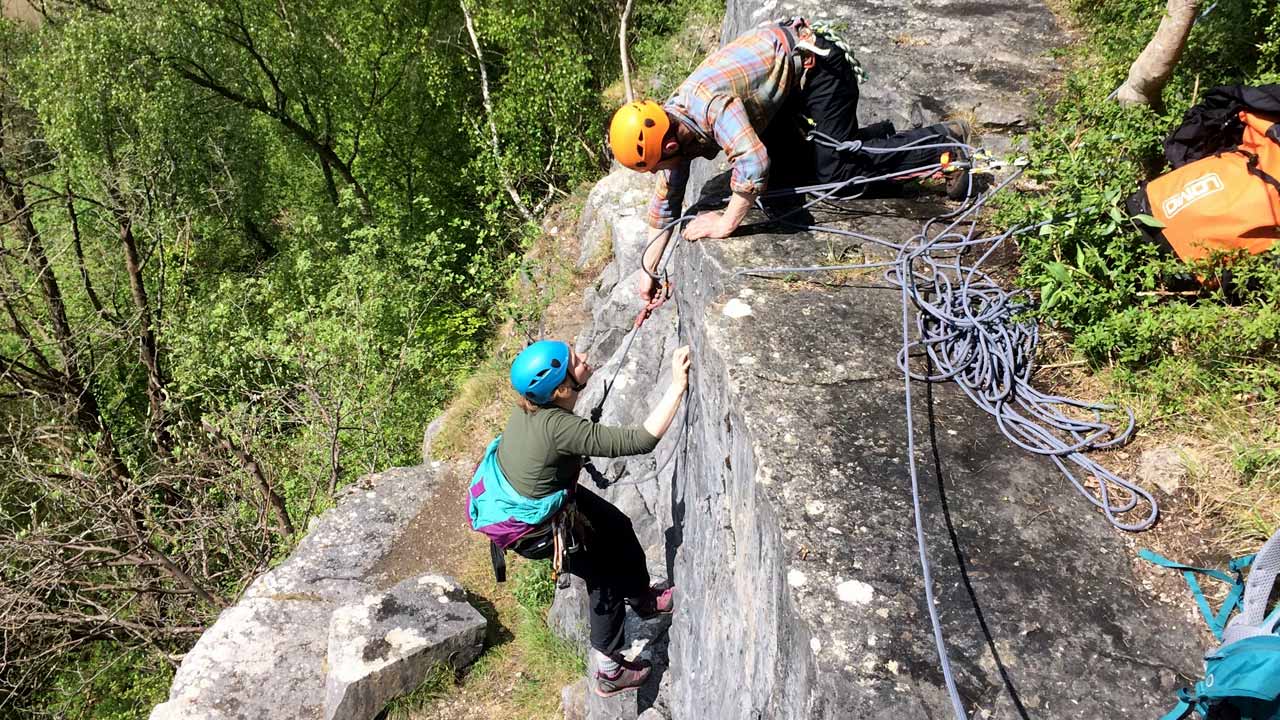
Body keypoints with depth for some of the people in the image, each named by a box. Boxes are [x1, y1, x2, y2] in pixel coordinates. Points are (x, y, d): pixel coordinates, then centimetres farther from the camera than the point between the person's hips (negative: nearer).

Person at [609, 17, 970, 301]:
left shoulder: (708, 106, -35)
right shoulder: (670, 125, -6)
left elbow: (753, 164, -47)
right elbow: (665, 201, 4)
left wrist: (726, 223, -32)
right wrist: (648, 270, 8)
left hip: (815, 61, -8)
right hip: (789, 71, 8)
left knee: (835, 171, -10)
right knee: (785, 171, 7)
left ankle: (945, 141, 4)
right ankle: (880, 136, 19)